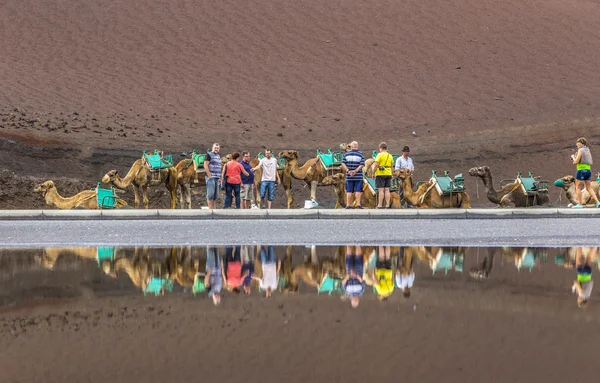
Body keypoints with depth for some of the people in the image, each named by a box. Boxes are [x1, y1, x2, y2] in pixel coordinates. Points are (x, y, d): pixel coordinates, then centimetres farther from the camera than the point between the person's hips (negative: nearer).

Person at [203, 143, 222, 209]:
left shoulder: (218, 156, 19)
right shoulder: (209, 155, -4)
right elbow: (205, 166, -10)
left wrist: (220, 178, 17)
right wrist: (209, 176, -14)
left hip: (217, 178, 8)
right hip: (210, 177, -8)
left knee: (216, 195, 6)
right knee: (210, 194, -9)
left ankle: (213, 208, 10)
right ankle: (210, 209, -9)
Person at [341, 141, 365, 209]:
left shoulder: (346, 154, 4)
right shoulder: (360, 154, 0)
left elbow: (343, 164, -5)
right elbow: (362, 165, -10)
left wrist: (348, 171, -11)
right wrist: (355, 171, -13)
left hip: (349, 177, 1)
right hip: (358, 176, -1)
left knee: (349, 191, 6)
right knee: (358, 191, 1)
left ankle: (348, 205, 4)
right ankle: (358, 204, -6)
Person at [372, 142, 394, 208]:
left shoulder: (380, 155, -8)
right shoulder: (390, 156, 11)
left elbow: (376, 165, -14)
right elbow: (391, 166, 14)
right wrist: (391, 176, 20)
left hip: (380, 174, -6)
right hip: (388, 174, 6)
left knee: (381, 190, -7)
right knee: (387, 190, 6)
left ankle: (380, 205, -8)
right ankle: (387, 205, 3)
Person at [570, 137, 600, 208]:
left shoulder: (581, 150, -9)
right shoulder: (587, 150, 16)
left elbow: (576, 162, -13)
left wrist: (573, 157, 6)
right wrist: (575, 161, 19)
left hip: (581, 170, -8)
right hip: (588, 170, 8)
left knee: (578, 187, 1)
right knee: (589, 188, 9)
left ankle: (579, 204, -1)